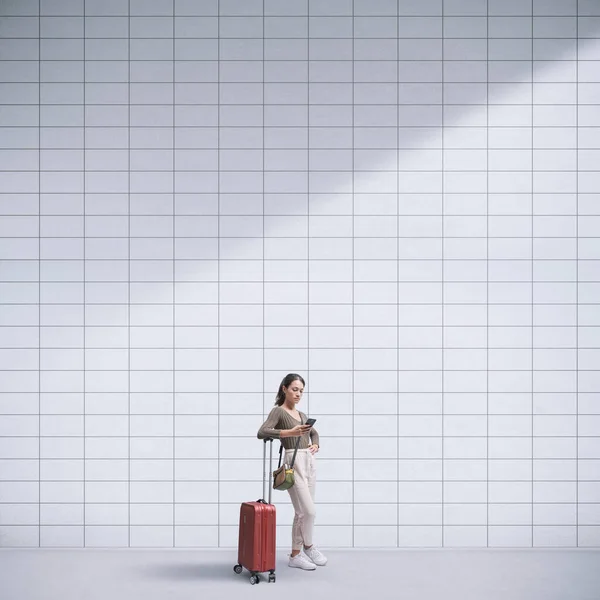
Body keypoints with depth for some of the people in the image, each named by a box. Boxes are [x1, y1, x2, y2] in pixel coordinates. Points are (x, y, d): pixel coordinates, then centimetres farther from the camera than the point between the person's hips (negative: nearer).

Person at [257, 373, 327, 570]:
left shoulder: (301, 414, 17)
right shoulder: (278, 411, -5)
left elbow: (314, 433, 33)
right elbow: (262, 432, -21)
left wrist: (315, 445, 10)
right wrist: (290, 432, -30)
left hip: (309, 462, 8)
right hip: (294, 463, -8)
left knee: (302, 513, 9)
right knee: (308, 511, -11)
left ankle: (295, 555, 16)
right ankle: (309, 547, 11)